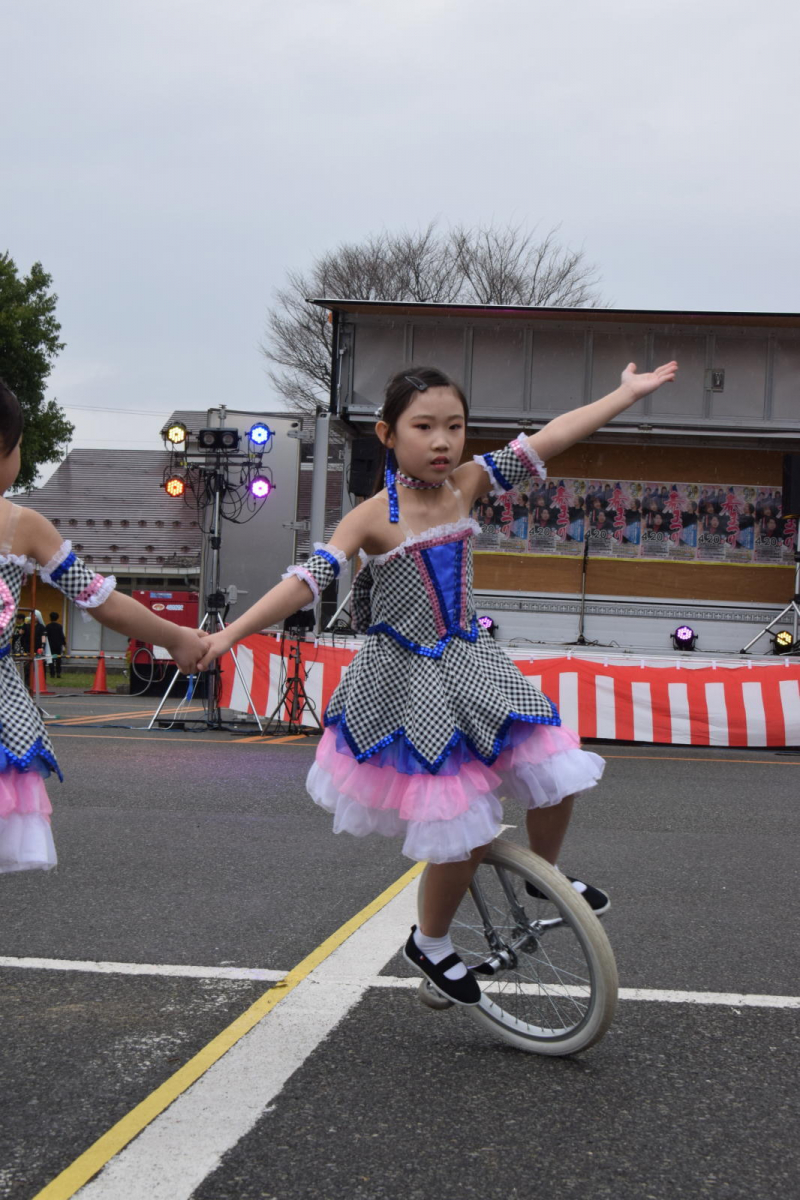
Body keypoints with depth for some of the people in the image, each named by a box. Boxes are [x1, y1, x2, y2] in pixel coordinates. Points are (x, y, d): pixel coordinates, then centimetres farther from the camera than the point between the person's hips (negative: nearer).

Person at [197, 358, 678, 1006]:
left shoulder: (465, 483, -2)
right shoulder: (373, 517, -16)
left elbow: (549, 439, -2)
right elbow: (307, 581, -22)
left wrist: (630, 391, -1)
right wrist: (229, 635, -33)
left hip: (472, 663, 5)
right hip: (408, 680, -5)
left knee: (558, 778, -1)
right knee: (466, 832, -6)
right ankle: (430, 944, 22)